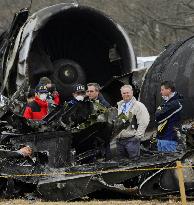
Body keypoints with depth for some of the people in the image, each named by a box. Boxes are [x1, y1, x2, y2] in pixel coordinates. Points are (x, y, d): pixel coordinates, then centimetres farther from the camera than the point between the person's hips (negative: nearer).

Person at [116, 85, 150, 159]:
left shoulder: (139, 106, -3)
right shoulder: (119, 105, 17)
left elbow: (144, 122, -9)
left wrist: (137, 136, -13)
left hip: (131, 139, -6)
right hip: (119, 139, 6)